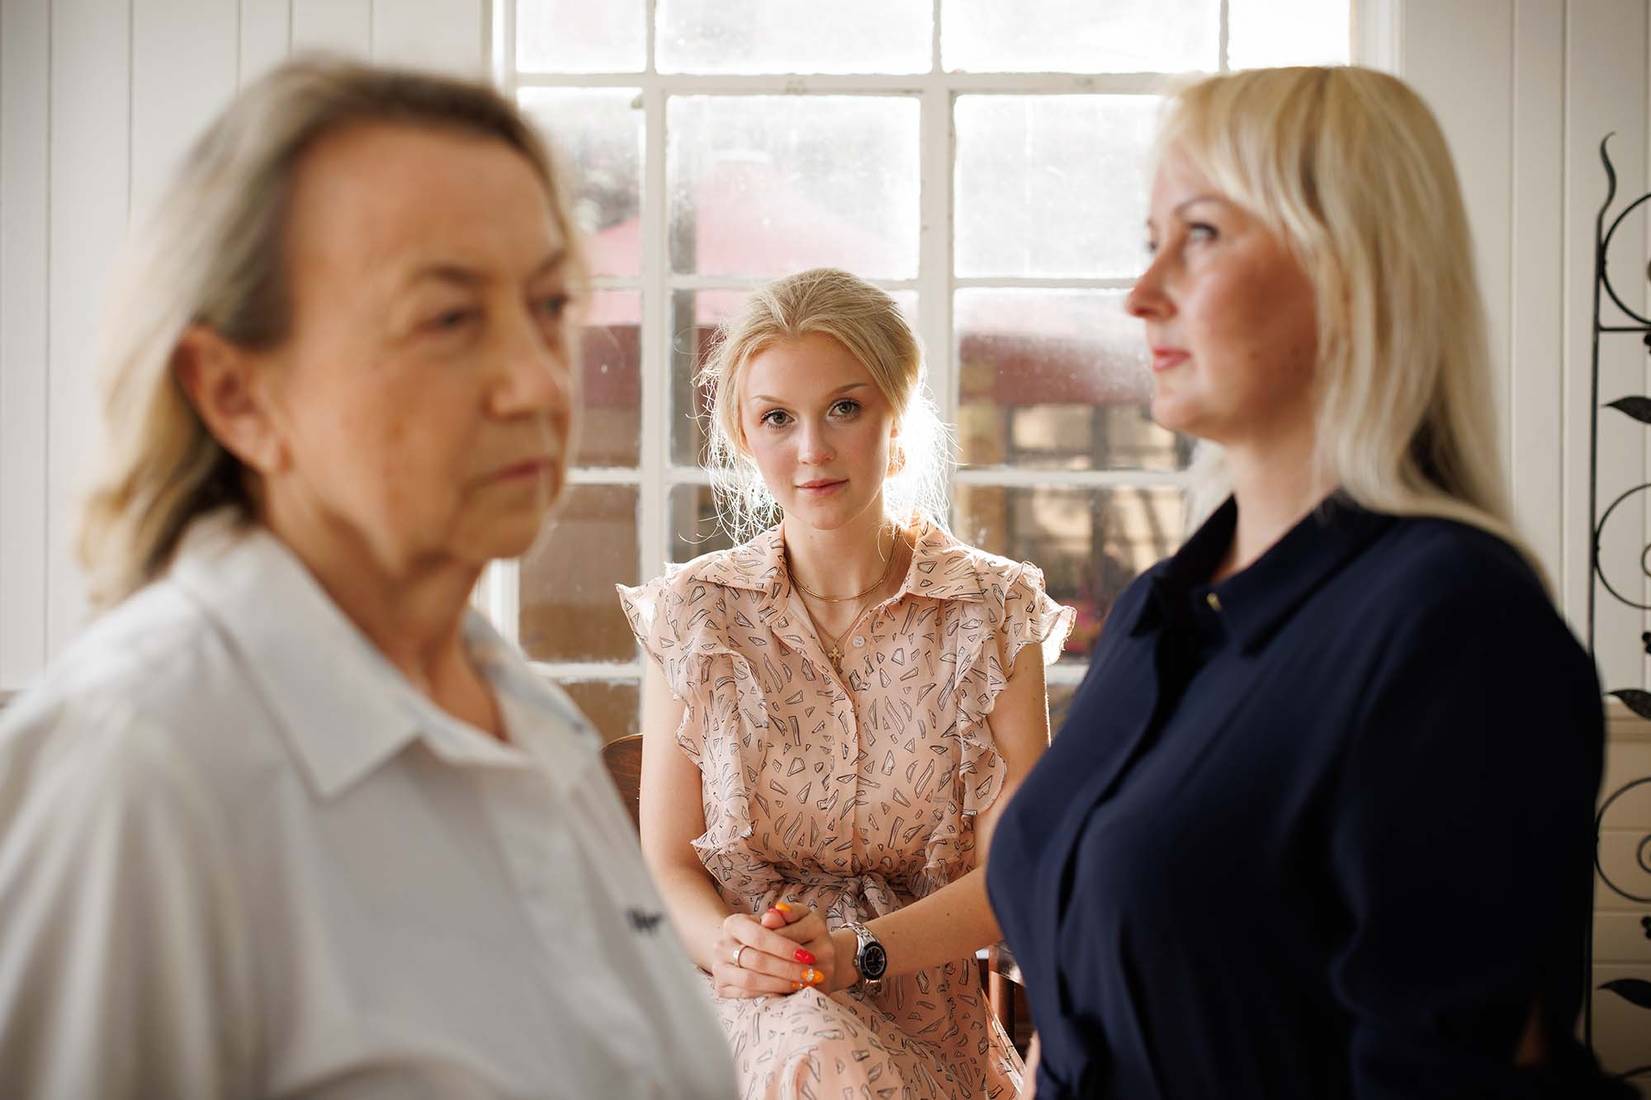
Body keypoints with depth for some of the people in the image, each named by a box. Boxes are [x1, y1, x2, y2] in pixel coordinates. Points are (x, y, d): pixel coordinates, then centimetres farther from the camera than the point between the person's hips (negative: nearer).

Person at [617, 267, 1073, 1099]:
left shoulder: (994, 615, 2)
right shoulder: (692, 615, 4)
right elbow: (666, 861, 3)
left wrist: (860, 952, -20)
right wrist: (726, 943, -20)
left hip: (919, 1014, 1)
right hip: (748, 1006, 0)